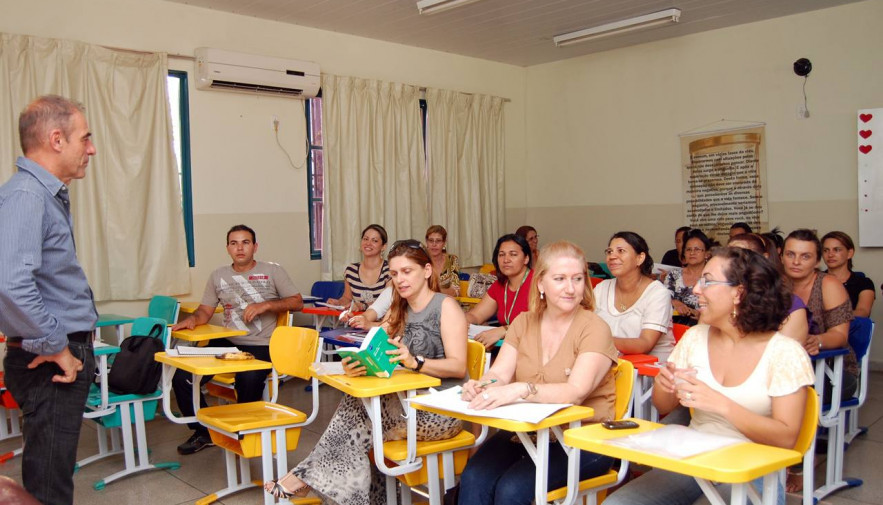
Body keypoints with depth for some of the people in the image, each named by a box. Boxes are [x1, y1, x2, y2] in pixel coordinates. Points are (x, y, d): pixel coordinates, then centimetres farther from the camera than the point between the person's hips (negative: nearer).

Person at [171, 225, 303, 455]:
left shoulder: (272, 271, 5)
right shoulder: (219, 276, 16)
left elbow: (297, 302, 1)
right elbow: (205, 311, 14)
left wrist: (265, 305, -12)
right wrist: (192, 319, -10)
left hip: (260, 346, -4)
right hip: (227, 343, 4)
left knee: (248, 383, -32)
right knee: (182, 378, -14)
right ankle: (204, 432, 9)